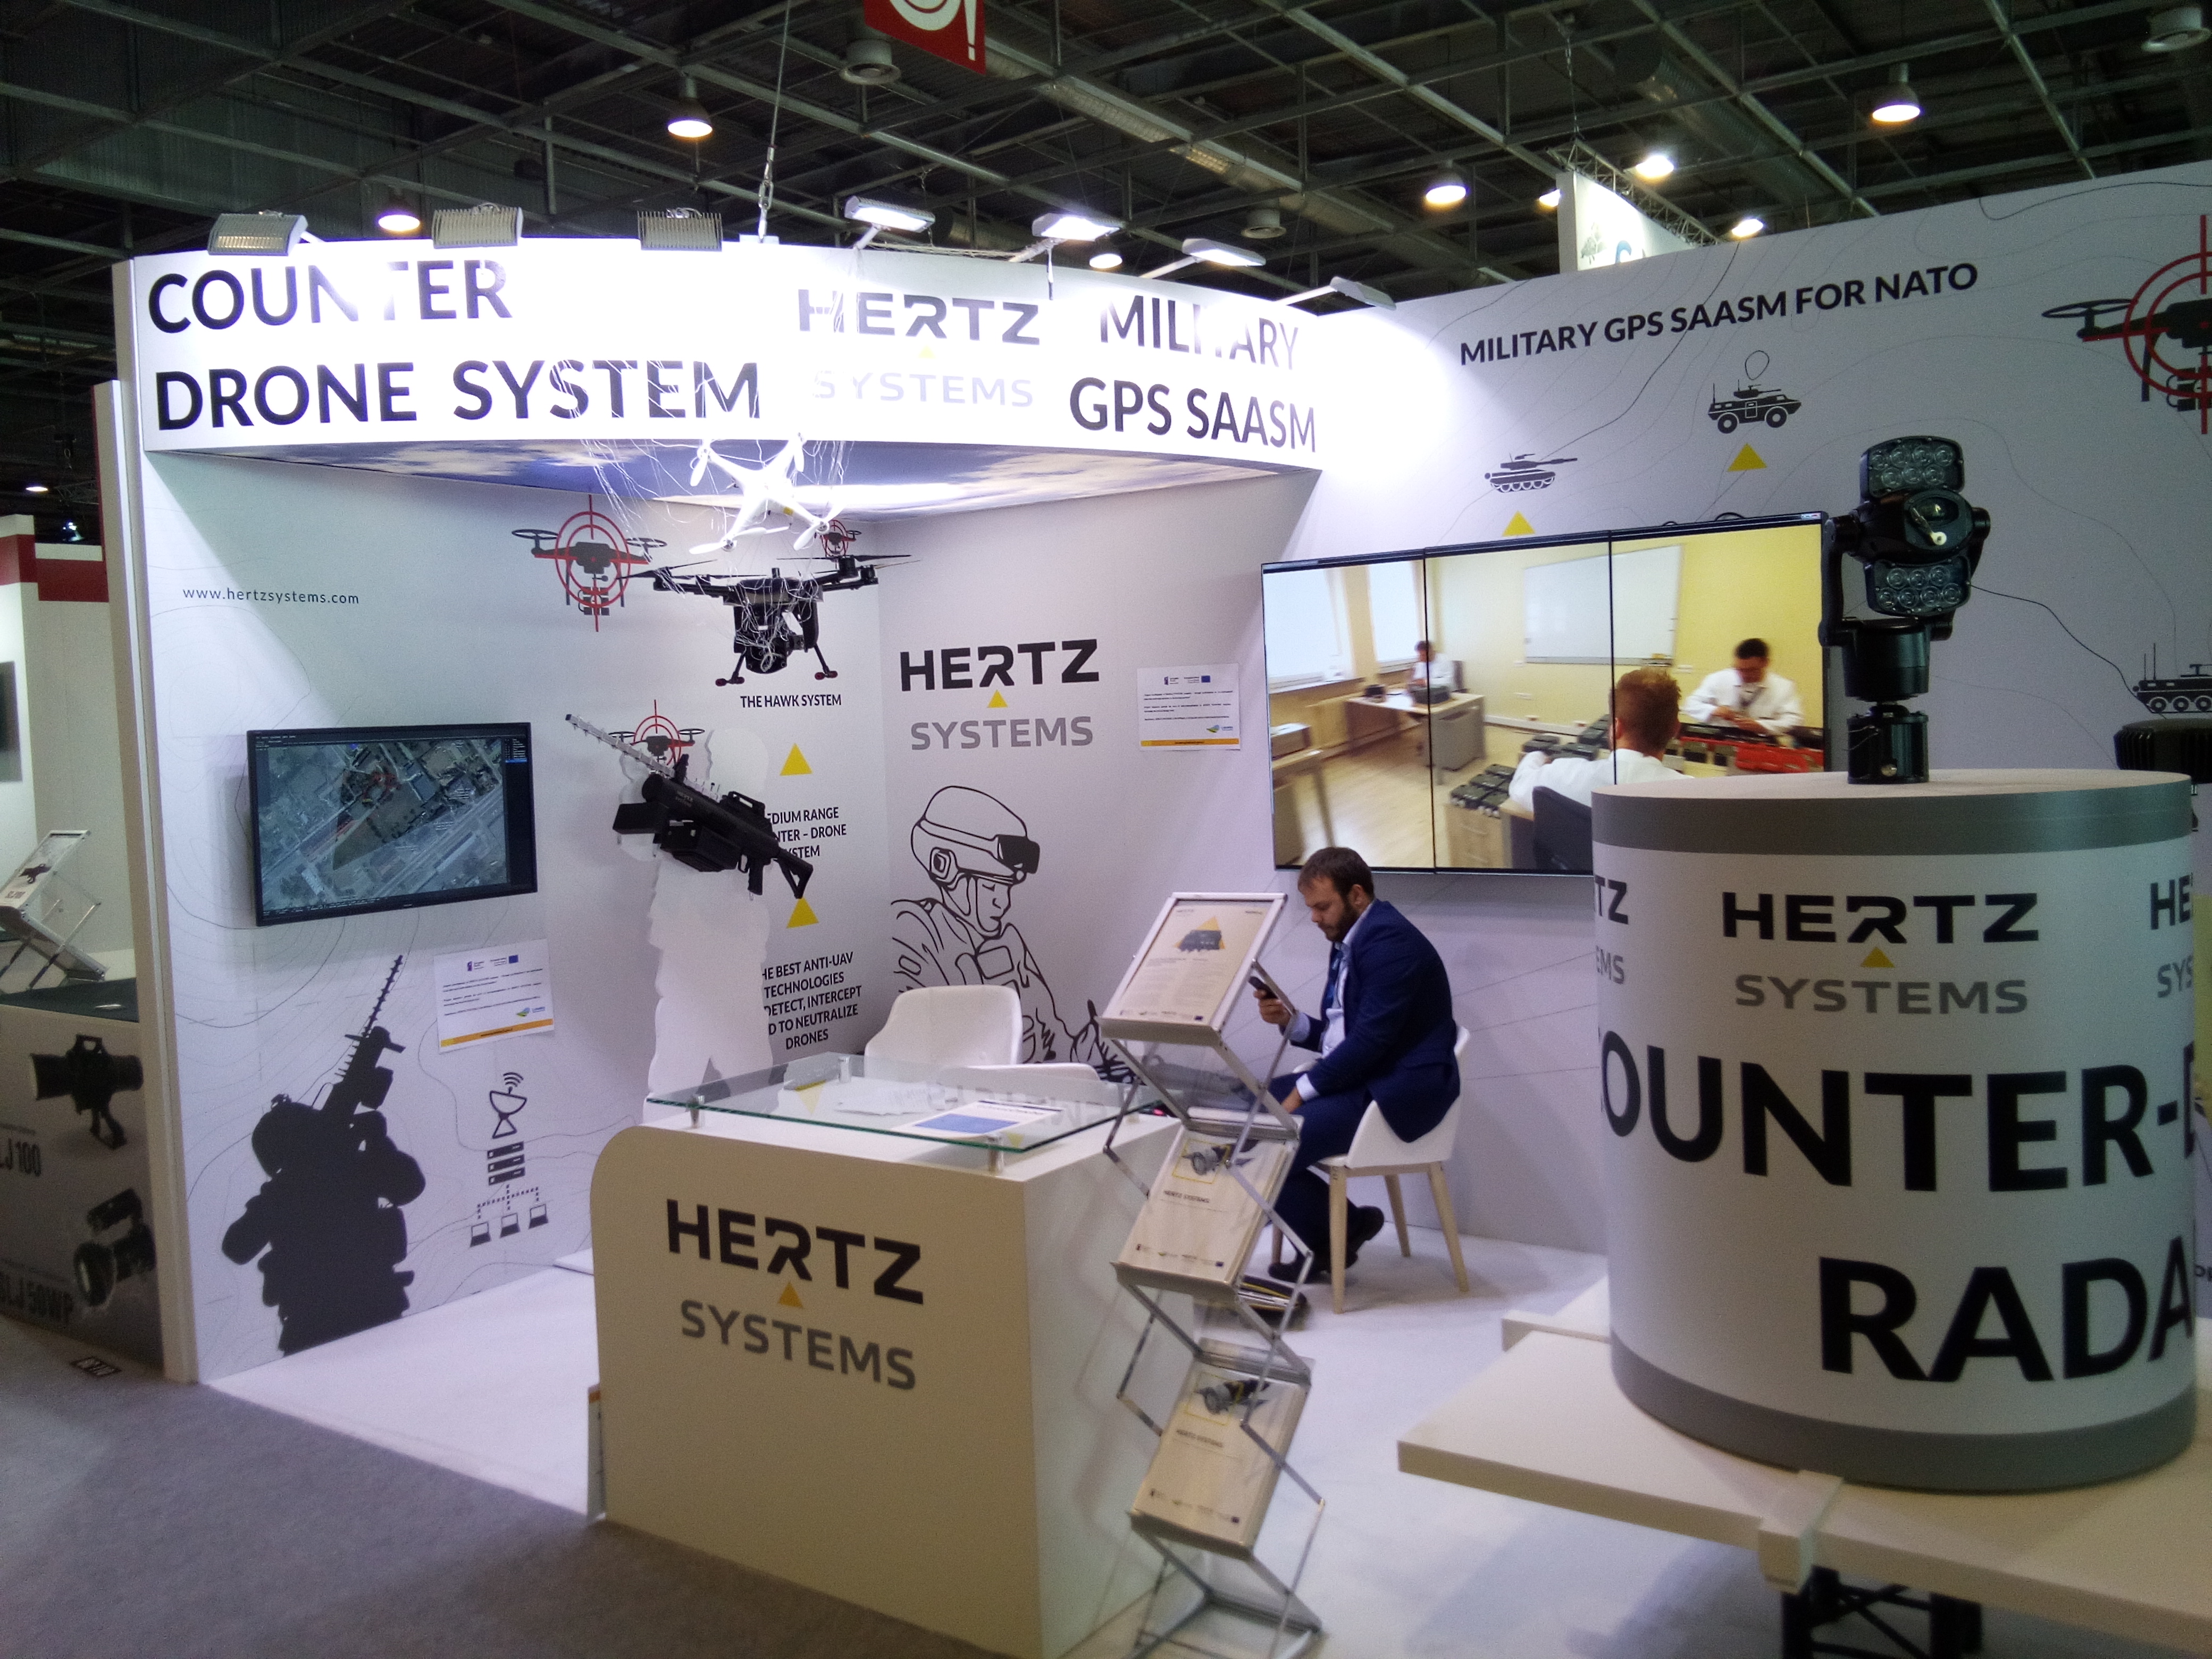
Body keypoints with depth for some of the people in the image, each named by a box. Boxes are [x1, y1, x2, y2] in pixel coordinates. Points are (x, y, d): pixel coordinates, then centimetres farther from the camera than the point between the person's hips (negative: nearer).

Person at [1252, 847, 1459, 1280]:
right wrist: (1289, 1020, 0)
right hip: (1356, 1076, 11)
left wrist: (1301, 1091, -19)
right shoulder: (1348, 941, 14)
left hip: (1398, 1091, -11)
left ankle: (1338, 1237, 5)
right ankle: (1331, 1235, 9)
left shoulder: (1390, 941, -17)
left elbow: (1370, 1040, -23)